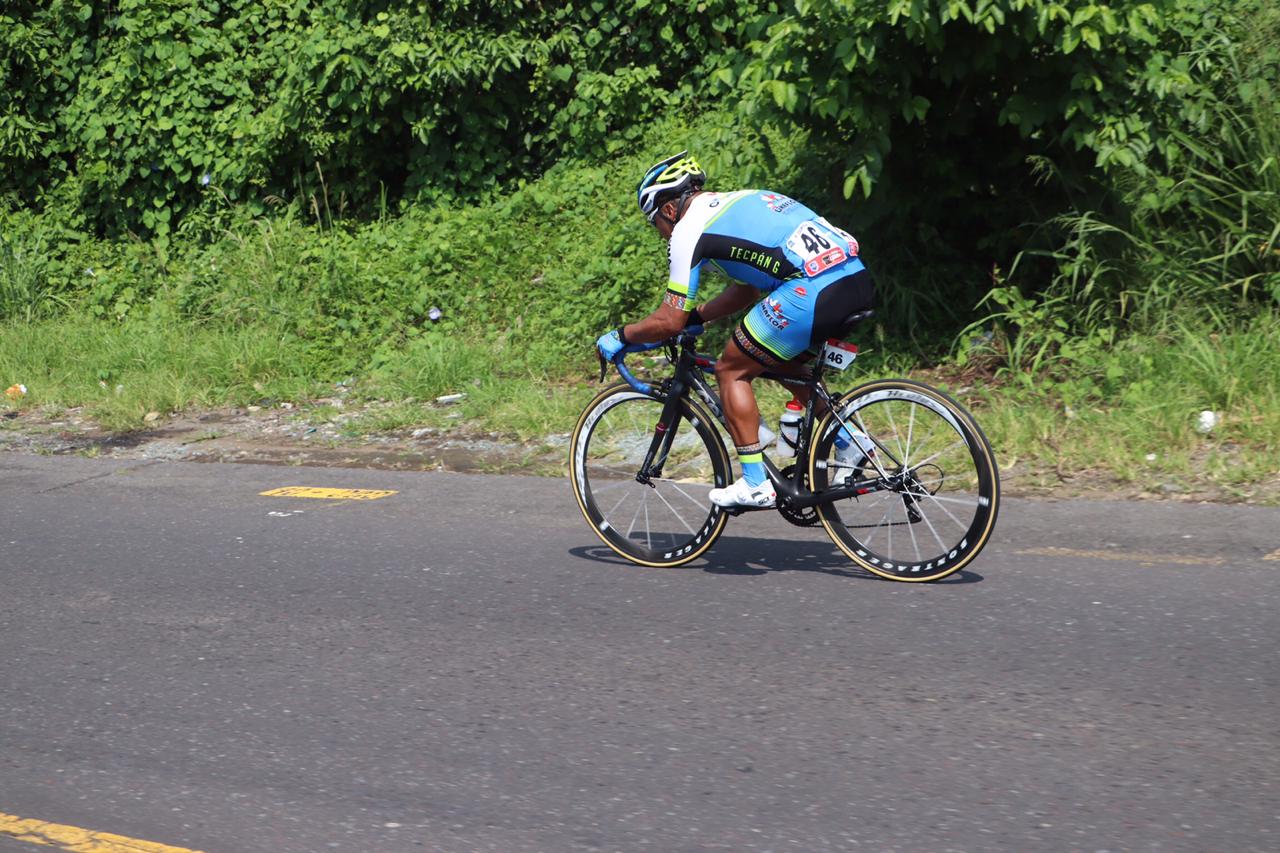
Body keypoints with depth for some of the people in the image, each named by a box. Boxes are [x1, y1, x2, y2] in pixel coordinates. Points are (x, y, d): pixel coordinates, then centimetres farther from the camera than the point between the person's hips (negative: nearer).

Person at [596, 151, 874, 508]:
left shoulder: (689, 228, 4)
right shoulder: (741, 201, 29)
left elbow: (669, 322, 4)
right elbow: (745, 290, 37)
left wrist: (621, 336, 20)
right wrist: (694, 317, 37)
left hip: (812, 293, -9)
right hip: (859, 279, 9)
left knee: (732, 370, 9)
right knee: (784, 362, 31)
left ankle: (755, 484, 8)